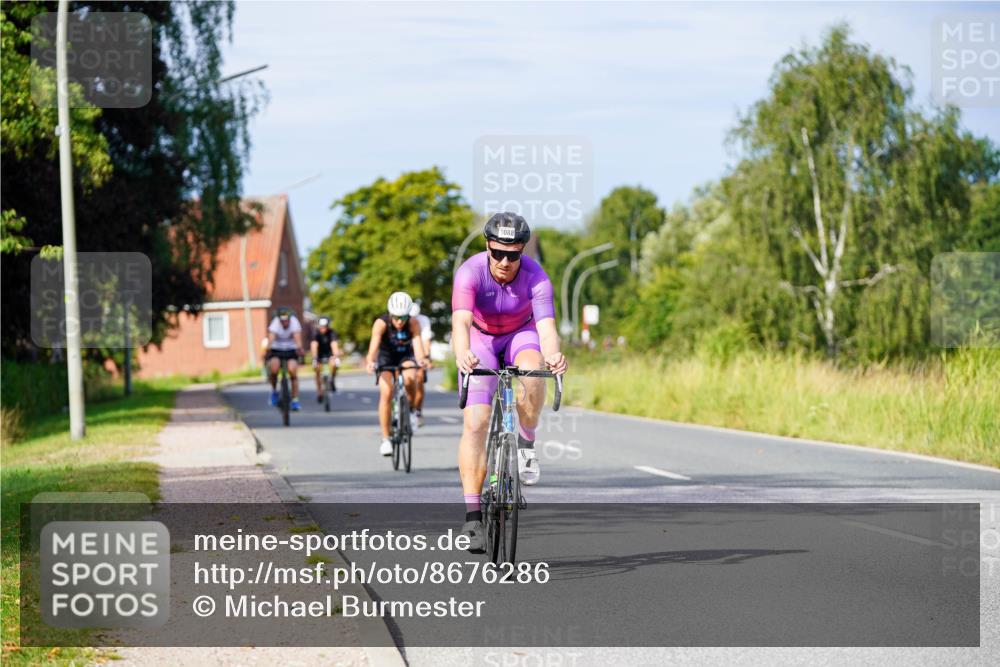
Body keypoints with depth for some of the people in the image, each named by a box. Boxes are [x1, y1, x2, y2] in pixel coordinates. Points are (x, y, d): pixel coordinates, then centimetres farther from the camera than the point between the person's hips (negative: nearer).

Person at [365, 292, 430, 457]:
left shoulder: (413, 324, -25)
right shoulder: (381, 323, -28)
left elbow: (417, 343, -39)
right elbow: (374, 344, -42)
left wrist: (421, 359, -60)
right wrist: (371, 361, -62)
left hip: (405, 356, 1)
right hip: (386, 357, 0)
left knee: (410, 379, -32)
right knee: (386, 393, -18)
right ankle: (385, 439, -10)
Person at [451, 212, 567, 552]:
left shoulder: (536, 278, -28)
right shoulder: (470, 272, -29)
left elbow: (546, 327, -39)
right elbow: (461, 322, -43)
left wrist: (553, 354, -62)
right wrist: (462, 355, -64)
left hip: (521, 335, 0)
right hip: (481, 339, 0)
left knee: (532, 373, -36)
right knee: (475, 423, -15)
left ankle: (526, 443, -10)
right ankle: (472, 515, -14)